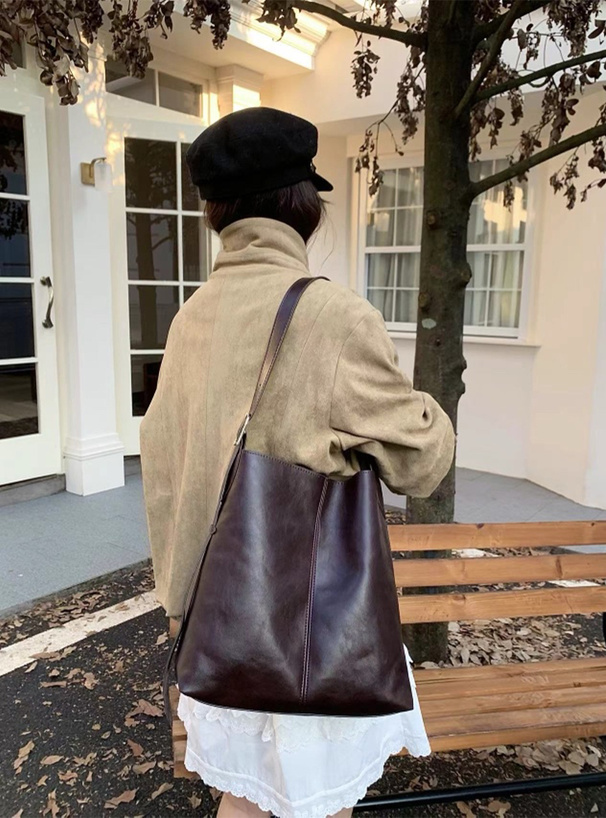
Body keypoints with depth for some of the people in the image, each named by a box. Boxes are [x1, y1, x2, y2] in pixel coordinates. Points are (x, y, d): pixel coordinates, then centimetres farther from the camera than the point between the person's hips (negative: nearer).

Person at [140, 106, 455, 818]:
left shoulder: (194, 313, -1)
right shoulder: (333, 314, -21)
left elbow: (160, 454, 8)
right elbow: (421, 461, -14)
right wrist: (429, 415, 7)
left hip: (222, 607, 6)